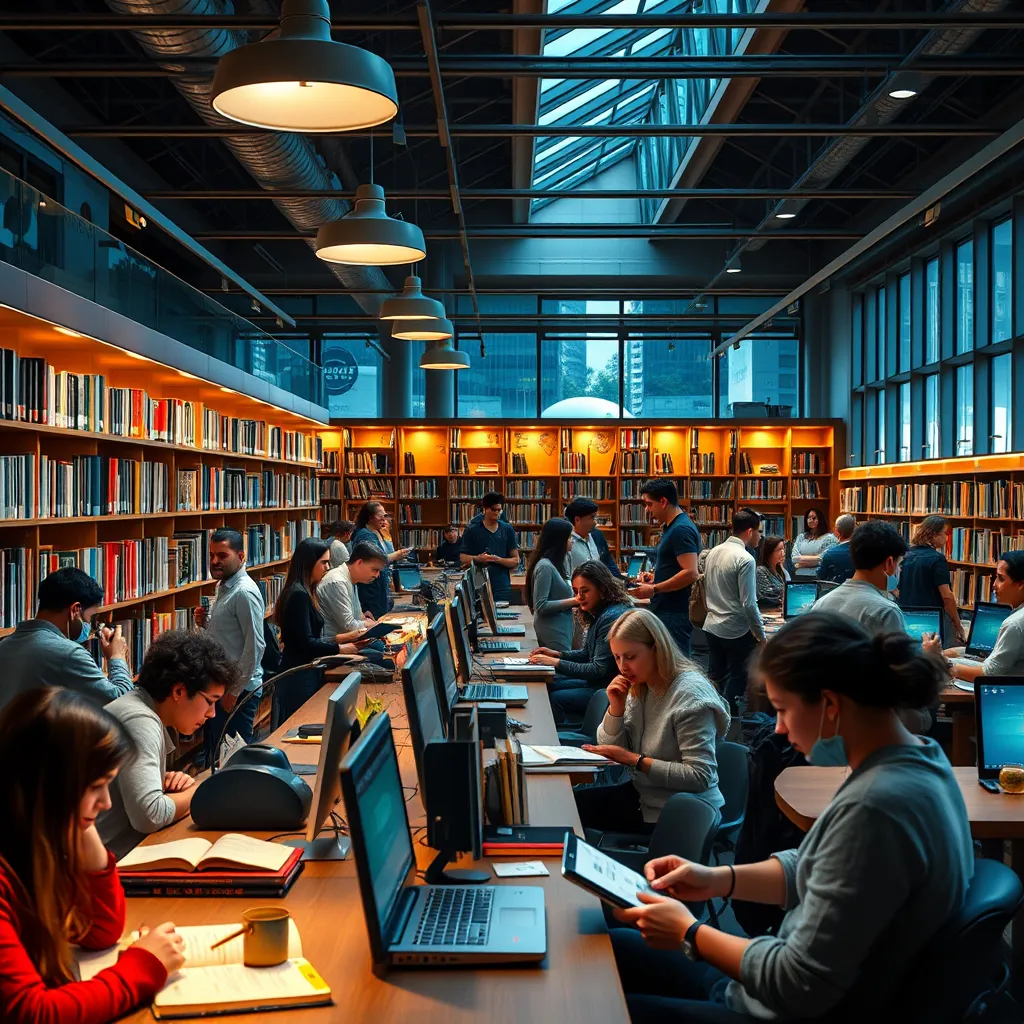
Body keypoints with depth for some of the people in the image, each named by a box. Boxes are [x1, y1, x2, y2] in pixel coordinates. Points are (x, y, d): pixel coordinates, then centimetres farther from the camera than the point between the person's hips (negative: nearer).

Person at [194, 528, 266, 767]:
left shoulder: (244, 593, -18)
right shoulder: (222, 586, 10)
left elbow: (255, 646, -21)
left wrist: (235, 690, -19)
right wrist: (205, 622, 1)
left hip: (238, 688, -9)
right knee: (214, 750, 18)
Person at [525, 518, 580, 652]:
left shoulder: (553, 564, 10)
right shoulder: (545, 566, -16)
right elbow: (541, 606, -20)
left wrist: (574, 599, 6)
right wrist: (573, 601, -17)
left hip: (560, 630, 9)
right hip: (553, 634, -9)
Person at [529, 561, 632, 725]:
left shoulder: (612, 617, -23)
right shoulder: (598, 614, 8)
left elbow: (599, 670, -24)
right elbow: (587, 654, 19)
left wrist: (557, 663, -20)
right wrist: (557, 654, 2)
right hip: (596, 681, 10)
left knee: (555, 698, -18)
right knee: (547, 685, 9)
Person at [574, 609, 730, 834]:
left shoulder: (690, 694, -22)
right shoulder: (640, 687, 3)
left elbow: (700, 776, -26)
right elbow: (613, 751, 4)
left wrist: (635, 760, -25)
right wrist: (616, 708, -12)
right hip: (644, 795, 7)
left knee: (570, 809, -8)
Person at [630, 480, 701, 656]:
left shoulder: (681, 529, -16)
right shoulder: (671, 527, 16)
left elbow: (690, 573, -23)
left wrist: (654, 589, -18)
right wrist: (654, 578, 11)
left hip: (675, 614, -10)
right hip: (666, 610, 10)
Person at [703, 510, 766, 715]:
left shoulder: (713, 553, 7)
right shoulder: (745, 559, -17)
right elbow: (749, 604, -18)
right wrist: (761, 636, -11)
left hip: (712, 627, 7)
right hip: (737, 631, -7)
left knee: (715, 681, 15)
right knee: (737, 681, 7)